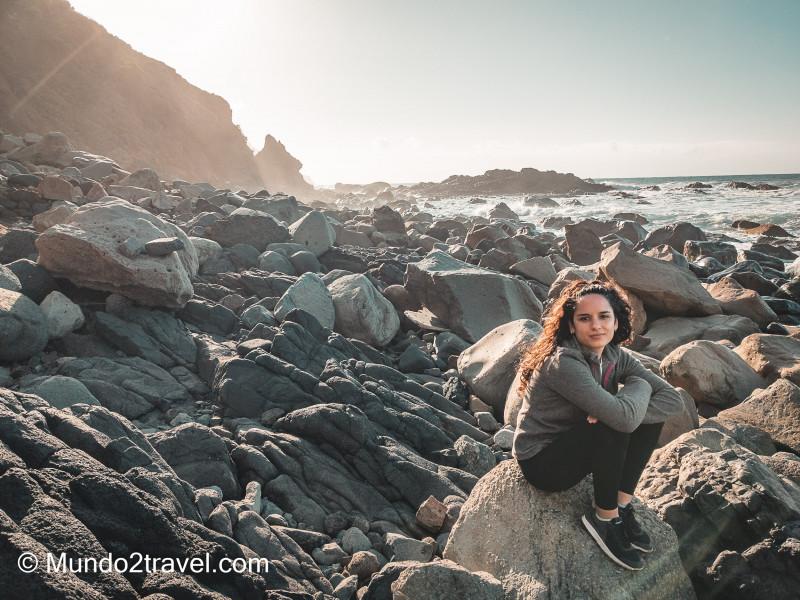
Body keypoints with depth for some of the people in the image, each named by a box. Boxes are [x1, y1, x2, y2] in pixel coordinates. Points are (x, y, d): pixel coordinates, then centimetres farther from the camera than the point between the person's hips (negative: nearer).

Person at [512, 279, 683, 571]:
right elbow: (624, 418, -36)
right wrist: (639, 386, -15)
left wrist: (618, 412, -26)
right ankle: (605, 518, -7)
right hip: (540, 461, -7)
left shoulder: (616, 357, -5)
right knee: (614, 428, -30)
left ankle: (622, 504, 0)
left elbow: (673, 399, -10)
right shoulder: (563, 363, -28)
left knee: (651, 415, -8)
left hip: (574, 445, 7)